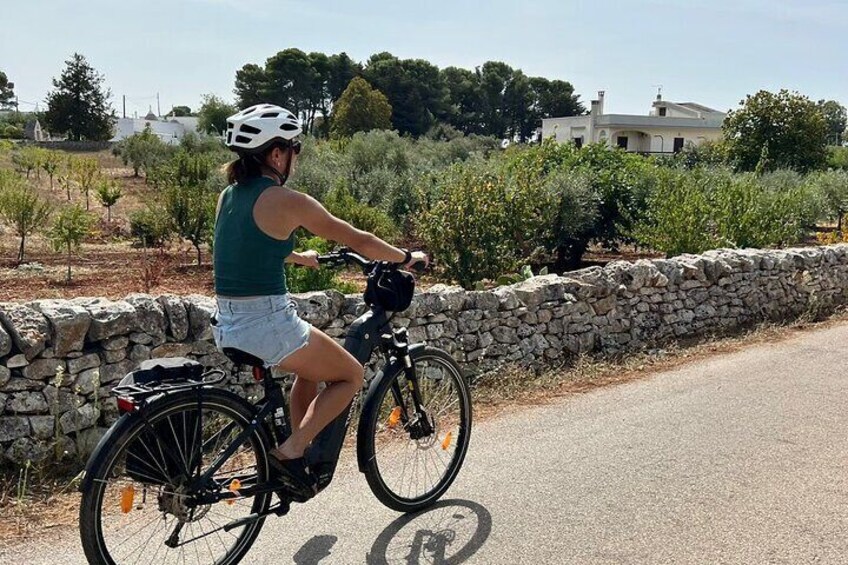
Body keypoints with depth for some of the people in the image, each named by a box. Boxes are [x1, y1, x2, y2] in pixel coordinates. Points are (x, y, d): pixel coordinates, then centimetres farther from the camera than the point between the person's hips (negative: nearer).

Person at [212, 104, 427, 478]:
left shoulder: (229, 195, 9)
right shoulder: (285, 200, -14)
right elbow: (360, 241, -6)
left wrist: (302, 258, 42)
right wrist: (407, 258, 9)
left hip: (227, 325, 8)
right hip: (268, 324, -8)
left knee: (311, 366, 31)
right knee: (351, 376, 13)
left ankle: (302, 452, 32)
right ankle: (291, 451, 3)